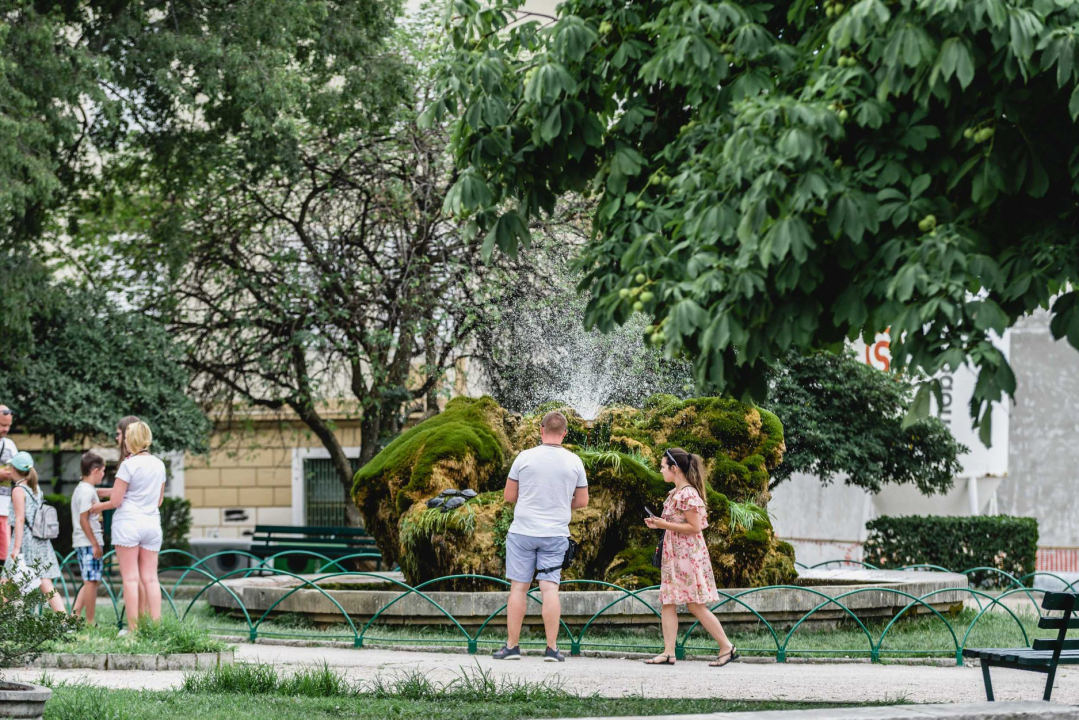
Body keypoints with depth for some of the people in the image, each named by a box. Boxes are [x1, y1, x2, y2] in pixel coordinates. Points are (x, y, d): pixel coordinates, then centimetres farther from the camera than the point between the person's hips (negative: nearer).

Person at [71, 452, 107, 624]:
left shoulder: (79, 489, 16)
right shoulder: (88, 491, -14)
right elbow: (83, 520, -18)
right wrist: (95, 544, -17)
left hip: (81, 543, 10)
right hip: (89, 542, -10)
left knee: (89, 581, 13)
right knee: (91, 581, -5)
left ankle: (75, 614, 6)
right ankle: (90, 622, -2)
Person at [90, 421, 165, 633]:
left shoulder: (128, 464, -9)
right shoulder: (159, 465, 9)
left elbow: (115, 501, -9)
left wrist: (98, 507, 10)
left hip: (128, 522, -5)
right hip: (152, 523, 5)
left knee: (131, 578, -3)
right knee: (150, 578, 5)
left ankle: (133, 628, -5)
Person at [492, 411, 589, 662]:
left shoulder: (525, 457, -6)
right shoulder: (574, 462, 0)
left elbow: (509, 495, 2)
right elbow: (582, 501, 9)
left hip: (523, 531, -1)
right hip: (556, 534, 1)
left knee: (519, 587, 4)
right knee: (550, 588, 0)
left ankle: (512, 645, 6)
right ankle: (552, 648, -4)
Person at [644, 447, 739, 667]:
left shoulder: (688, 494, -16)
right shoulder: (674, 493, 13)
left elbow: (695, 527, -19)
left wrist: (665, 525, -19)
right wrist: (658, 524, 8)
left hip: (689, 554, -10)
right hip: (673, 555, 10)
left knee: (696, 605, -6)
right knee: (667, 604, 4)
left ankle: (727, 648, 0)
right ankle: (668, 653, 2)